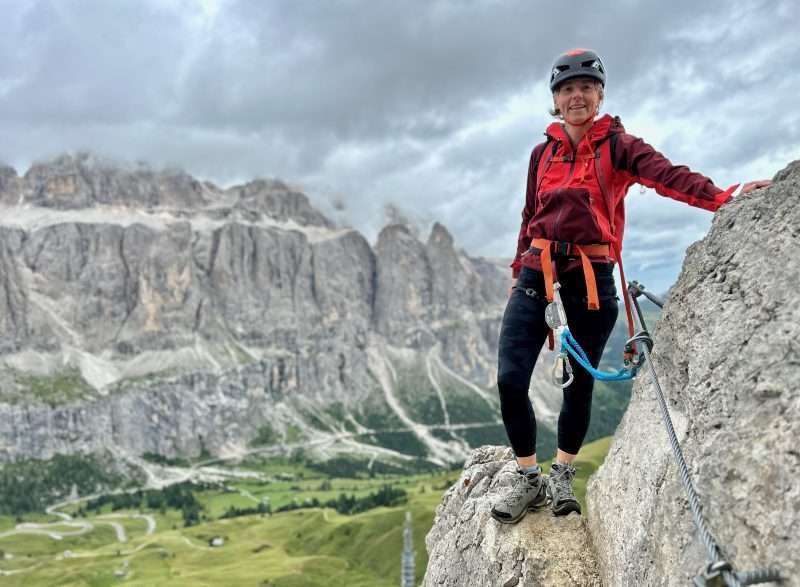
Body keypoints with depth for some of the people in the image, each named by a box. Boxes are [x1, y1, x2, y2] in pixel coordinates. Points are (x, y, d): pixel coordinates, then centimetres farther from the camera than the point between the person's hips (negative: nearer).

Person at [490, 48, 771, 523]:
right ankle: (529, 480, 10)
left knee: (580, 381, 7)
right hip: (538, 271, 3)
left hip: (592, 275, -2)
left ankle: (563, 476, 27)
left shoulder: (616, 144, 1)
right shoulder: (543, 152, 12)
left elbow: (668, 175, -16)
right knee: (510, 379, -7)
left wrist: (724, 198, -33)